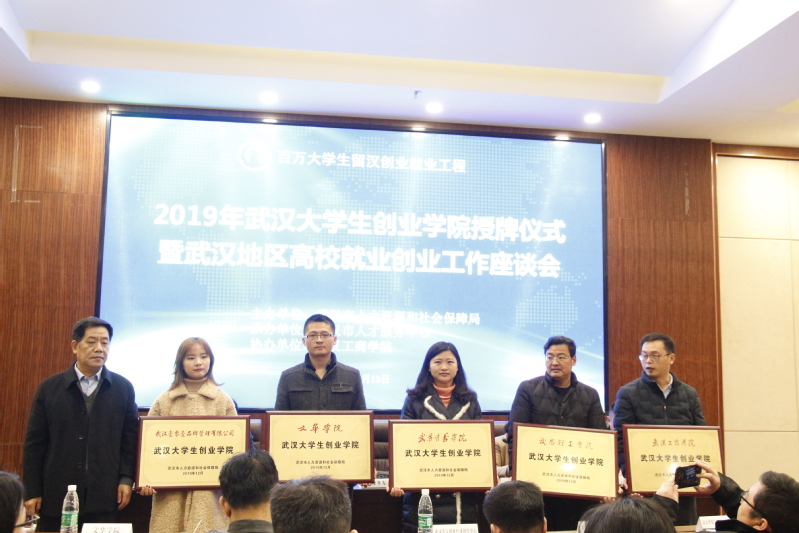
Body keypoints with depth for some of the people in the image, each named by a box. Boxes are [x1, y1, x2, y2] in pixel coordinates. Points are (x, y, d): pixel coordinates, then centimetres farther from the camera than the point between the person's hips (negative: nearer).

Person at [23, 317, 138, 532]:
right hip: (55, 496, 0)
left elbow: (130, 437, 5)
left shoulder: (123, 388, 4)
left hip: (104, 498, 0)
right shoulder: (49, 388, 3)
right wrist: (32, 491, 0)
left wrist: (126, 479, -3)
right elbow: (35, 443, 3)